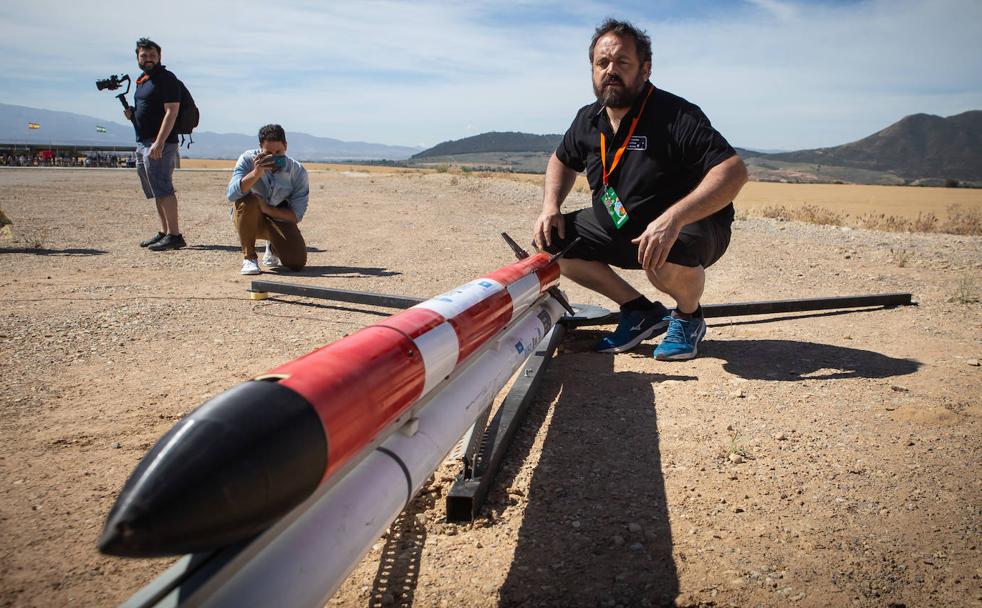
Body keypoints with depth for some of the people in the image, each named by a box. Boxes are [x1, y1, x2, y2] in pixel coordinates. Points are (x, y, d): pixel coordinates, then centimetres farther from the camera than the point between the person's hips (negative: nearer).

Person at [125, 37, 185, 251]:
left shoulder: (166, 79, -8)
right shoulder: (142, 80, 19)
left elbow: (171, 112, -17)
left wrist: (159, 143, -24)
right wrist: (131, 113, 6)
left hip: (160, 144, -9)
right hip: (143, 143, 9)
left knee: (163, 189, -13)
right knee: (157, 192, 12)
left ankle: (174, 235, -12)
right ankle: (164, 232, 18)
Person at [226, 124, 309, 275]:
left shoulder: (298, 172, -15)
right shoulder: (248, 159, -18)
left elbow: (296, 215, -14)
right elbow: (232, 195, -31)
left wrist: (267, 209, -28)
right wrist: (256, 173, -44)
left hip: (279, 219, 1)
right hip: (248, 219, -1)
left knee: (297, 262, -20)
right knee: (249, 200, -37)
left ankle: (273, 248, 20)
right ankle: (249, 257, -18)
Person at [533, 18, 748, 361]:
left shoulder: (676, 115, -20)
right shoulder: (588, 120, 1)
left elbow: (734, 171, -31)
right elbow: (562, 161, 21)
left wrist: (673, 217, -44)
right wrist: (550, 206, 1)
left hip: (691, 228, -7)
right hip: (618, 228, 7)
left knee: (664, 261, -41)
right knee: (550, 240, -6)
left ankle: (688, 318, 0)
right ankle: (641, 312, 3)